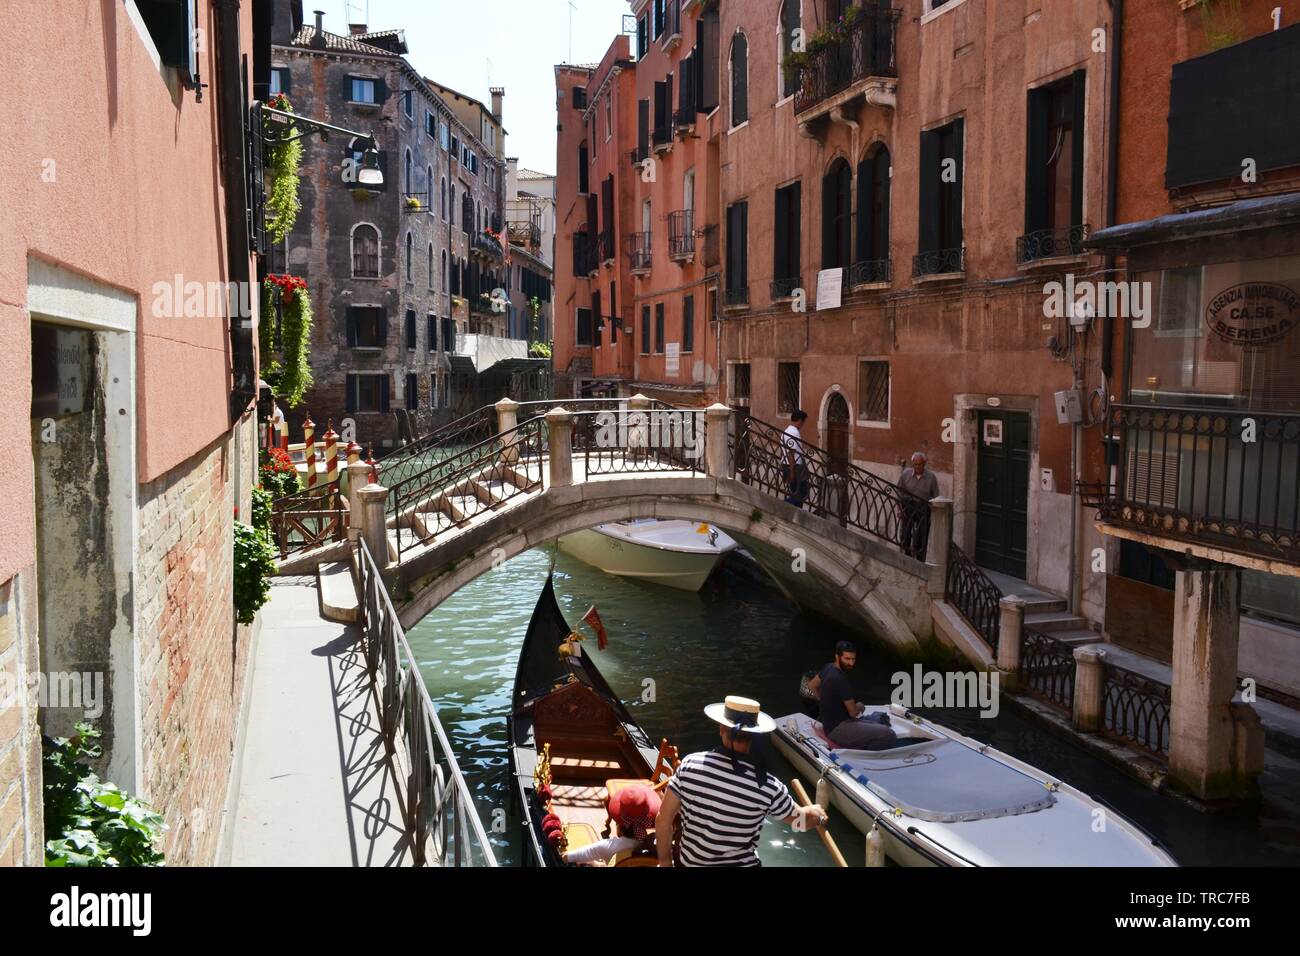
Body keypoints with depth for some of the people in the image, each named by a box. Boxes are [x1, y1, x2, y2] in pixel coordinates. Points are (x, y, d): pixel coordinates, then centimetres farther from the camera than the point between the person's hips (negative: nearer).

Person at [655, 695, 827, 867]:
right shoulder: (768, 788, -22)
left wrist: (665, 862, 6)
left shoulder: (690, 764, -18)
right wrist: (818, 815, 20)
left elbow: (663, 820, -10)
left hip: (689, 862, 2)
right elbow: (802, 820, -2)